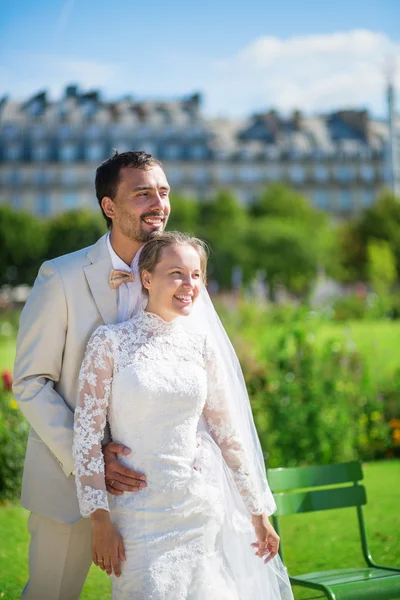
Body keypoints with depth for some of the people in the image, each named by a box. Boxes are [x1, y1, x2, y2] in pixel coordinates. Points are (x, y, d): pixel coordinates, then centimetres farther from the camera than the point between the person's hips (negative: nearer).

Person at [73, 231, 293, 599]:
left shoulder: (201, 345, 4)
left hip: (205, 506, 3)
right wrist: (100, 520, -11)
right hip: (142, 512, -3)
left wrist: (260, 514, 11)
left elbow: (229, 433, 9)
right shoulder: (110, 342, -5)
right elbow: (87, 434, -6)